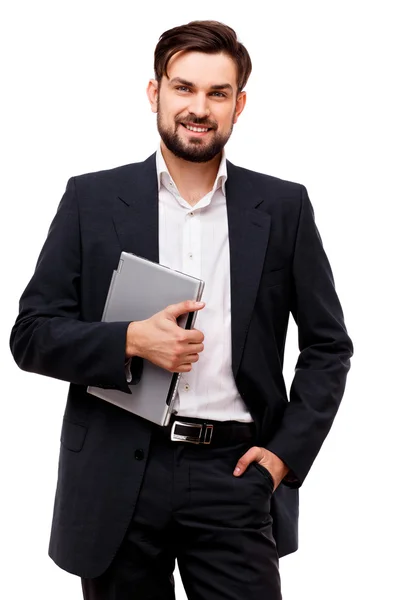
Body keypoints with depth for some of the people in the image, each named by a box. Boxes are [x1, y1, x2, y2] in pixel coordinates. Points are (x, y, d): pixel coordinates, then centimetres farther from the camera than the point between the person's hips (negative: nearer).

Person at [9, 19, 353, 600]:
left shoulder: (283, 207, 5)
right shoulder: (92, 199, 3)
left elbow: (329, 345, 9)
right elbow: (31, 334, 1)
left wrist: (287, 450, -2)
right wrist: (132, 341, -14)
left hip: (233, 472, 0)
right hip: (118, 478, 0)